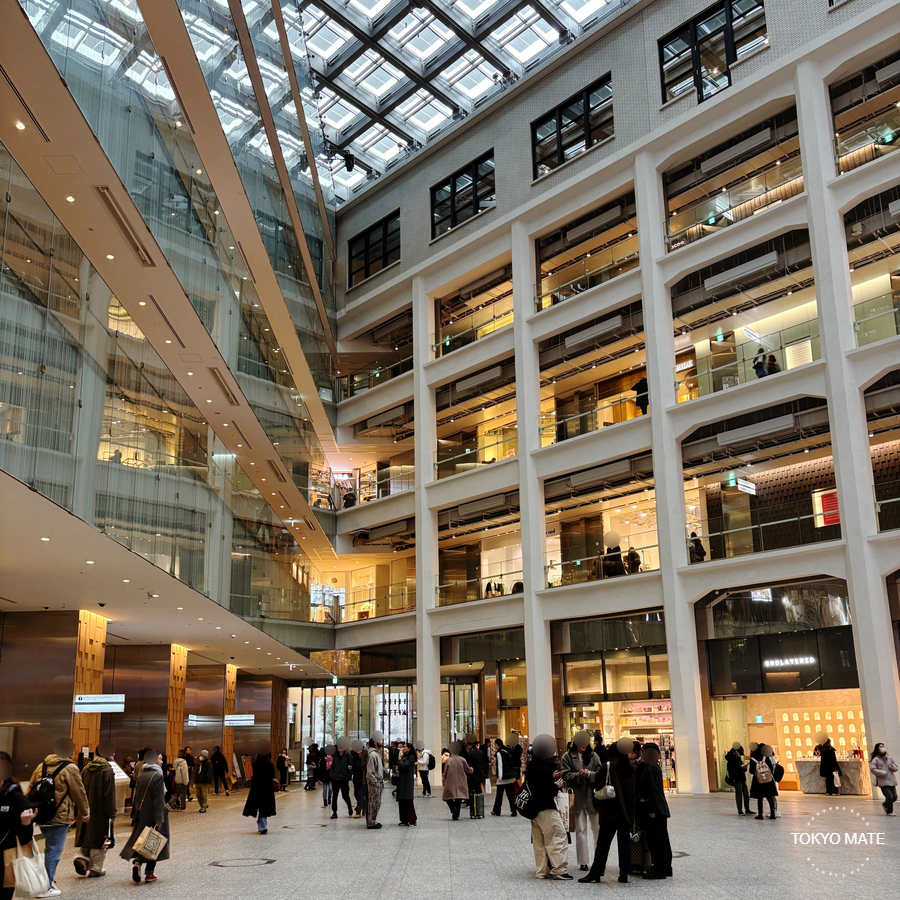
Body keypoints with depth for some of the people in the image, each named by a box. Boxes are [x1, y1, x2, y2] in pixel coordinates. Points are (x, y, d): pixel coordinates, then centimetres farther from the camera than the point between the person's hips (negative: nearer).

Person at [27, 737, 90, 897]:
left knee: (50, 848, 21)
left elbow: (31, 790, 14)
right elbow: (79, 793, -7)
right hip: (60, 817, -7)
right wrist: (85, 813, 6)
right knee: (53, 851, -1)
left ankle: (49, 879, 25)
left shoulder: (41, 767, 10)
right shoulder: (70, 769, -10)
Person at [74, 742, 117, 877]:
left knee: (87, 837, 18)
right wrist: (112, 814, -9)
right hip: (100, 813, -6)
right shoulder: (107, 771, -14)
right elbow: (109, 795, -15)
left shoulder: (86, 769, 6)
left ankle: (81, 857, -3)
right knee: (98, 840, 4)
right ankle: (95, 868, 8)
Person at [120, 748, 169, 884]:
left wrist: (135, 815, 18)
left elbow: (136, 797, 10)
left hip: (141, 816, 6)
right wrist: (159, 819, -17)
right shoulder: (157, 776, -15)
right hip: (153, 816, -6)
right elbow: (159, 800, -18)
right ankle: (149, 873, 10)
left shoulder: (140, 776, 5)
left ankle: (137, 863, -11)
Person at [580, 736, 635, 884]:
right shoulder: (630, 768, 3)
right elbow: (633, 788, 13)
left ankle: (595, 873, 3)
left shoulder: (607, 766, -10)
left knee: (603, 842, 0)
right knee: (625, 841, 10)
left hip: (611, 811, -4)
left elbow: (596, 783, -3)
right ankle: (624, 874, 9)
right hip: (627, 811, 4)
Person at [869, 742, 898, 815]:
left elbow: (896, 768, 21)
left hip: (891, 781, 6)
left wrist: (893, 767, -2)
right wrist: (882, 773, -16)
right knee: (889, 796, -12)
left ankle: (885, 804, 35)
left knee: (894, 797, 7)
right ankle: (889, 811, 8)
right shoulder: (876, 759, -3)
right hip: (883, 781, -6)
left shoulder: (889, 758, 16)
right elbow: (872, 769, -11)